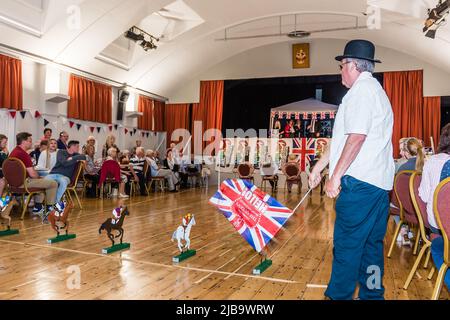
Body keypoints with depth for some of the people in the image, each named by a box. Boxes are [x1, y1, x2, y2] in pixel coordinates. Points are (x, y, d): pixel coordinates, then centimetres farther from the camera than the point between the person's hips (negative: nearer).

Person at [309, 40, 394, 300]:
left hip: (359, 183, -10)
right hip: (379, 182, 10)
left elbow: (357, 137, -21)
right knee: (372, 243, 15)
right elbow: (342, 139, 23)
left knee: (347, 244, -2)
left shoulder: (362, 90, -8)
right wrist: (319, 167, 23)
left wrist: (336, 175, -15)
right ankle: (372, 294, 25)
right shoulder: (375, 90, 24)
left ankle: (338, 295, 8)